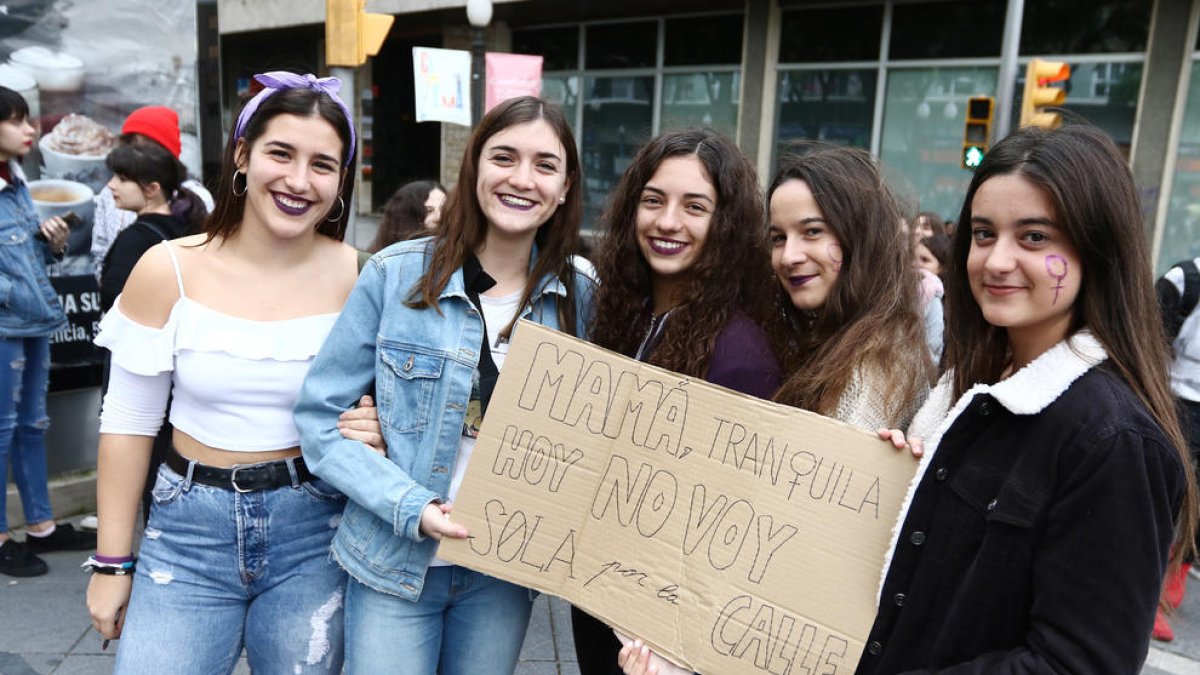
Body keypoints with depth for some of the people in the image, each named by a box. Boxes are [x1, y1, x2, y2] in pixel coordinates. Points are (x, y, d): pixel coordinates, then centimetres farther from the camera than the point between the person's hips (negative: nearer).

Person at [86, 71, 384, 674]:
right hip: (190, 532, 1)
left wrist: (378, 432, -20)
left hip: (312, 535, 0)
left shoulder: (360, 278, -7)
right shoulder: (168, 270, -6)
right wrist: (113, 563, 3)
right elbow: (129, 422, 0)